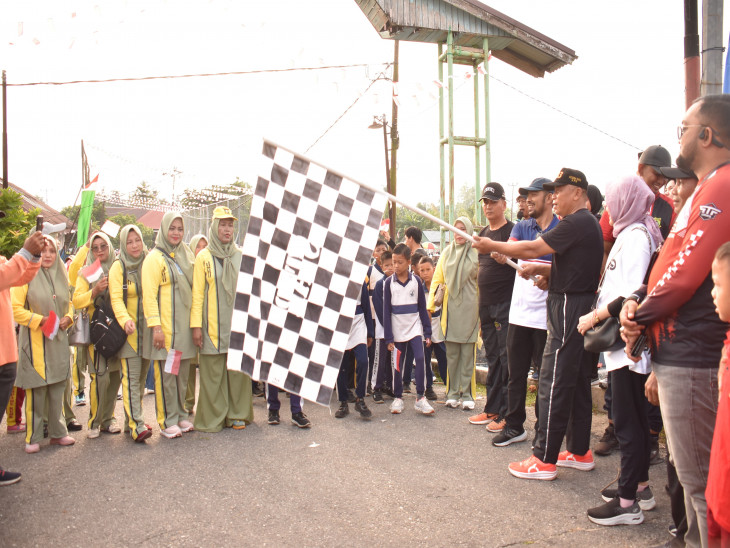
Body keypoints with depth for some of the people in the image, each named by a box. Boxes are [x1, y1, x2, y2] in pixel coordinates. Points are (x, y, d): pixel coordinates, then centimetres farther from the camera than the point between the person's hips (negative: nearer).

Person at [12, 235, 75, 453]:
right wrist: (40, 319, -18)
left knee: (57, 389, 10)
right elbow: (15, 309, -9)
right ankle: (33, 437, 10)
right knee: (36, 390, -2)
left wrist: (68, 317, 2)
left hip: (58, 340, 5)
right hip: (35, 341, -5)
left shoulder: (61, 276, 11)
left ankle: (57, 432, 20)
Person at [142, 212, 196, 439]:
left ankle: (180, 415, 22)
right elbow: (149, 295, -9)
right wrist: (155, 326, -15)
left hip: (184, 325, 6)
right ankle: (167, 421, 9)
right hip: (165, 327, -5)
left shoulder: (187, 255, 13)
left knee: (183, 373, 11)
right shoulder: (155, 258, -4)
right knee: (166, 373, 0)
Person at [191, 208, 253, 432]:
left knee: (239, 369, 5)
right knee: (213, 373, 2)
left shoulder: (240, 256, 10)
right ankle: (213, 418, 13)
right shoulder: (204, 257, 3)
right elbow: (197, 293, 0)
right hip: (213, 326, -2)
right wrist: (196, 325, -6)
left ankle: (237, 414, 18)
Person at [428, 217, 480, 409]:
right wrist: (430, 305, 3)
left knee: (467, 353, 2)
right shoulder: (446, 253, 9)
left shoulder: (476, 254, 0)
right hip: (451, 309, 3)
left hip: (469, 308, -2)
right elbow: (437, 279, 10)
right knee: (451, 353, 7)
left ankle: (467, 394, 11)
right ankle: (453, 393, 16)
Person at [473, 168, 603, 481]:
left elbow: (533, 249, -18)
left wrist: (493, 246, -9)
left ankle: (544, 459, 0)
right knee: (577, 381, 14)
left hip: (568, 308, -11)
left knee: (553, 383, -6)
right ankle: (580, 452, 24)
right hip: (580, 307, 11)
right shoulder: (588, 223, 17)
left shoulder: (576, 223, -15)